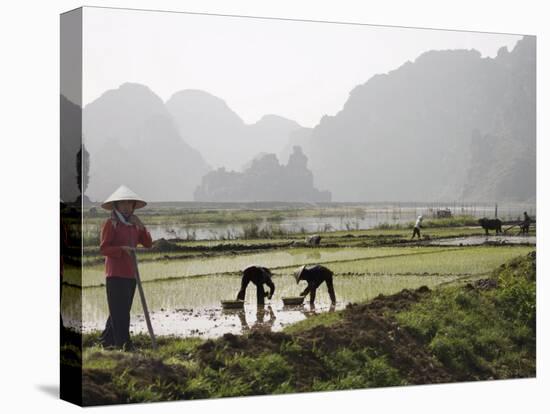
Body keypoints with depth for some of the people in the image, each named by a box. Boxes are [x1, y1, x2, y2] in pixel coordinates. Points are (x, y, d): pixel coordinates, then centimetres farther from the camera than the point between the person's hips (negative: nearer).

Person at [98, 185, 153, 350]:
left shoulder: (134, 224, 15)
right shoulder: (110, 224, -5)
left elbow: (148, 244, 9)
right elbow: (103, 248, -9)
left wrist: (141, 228, -6)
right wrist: (122, 249, -21)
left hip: (130, 273, 7)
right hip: (115, 273, -7)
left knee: (123, 309, 10)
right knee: (119, 309, -9)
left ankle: (106, 339, 20)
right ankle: (123, 341, -10)